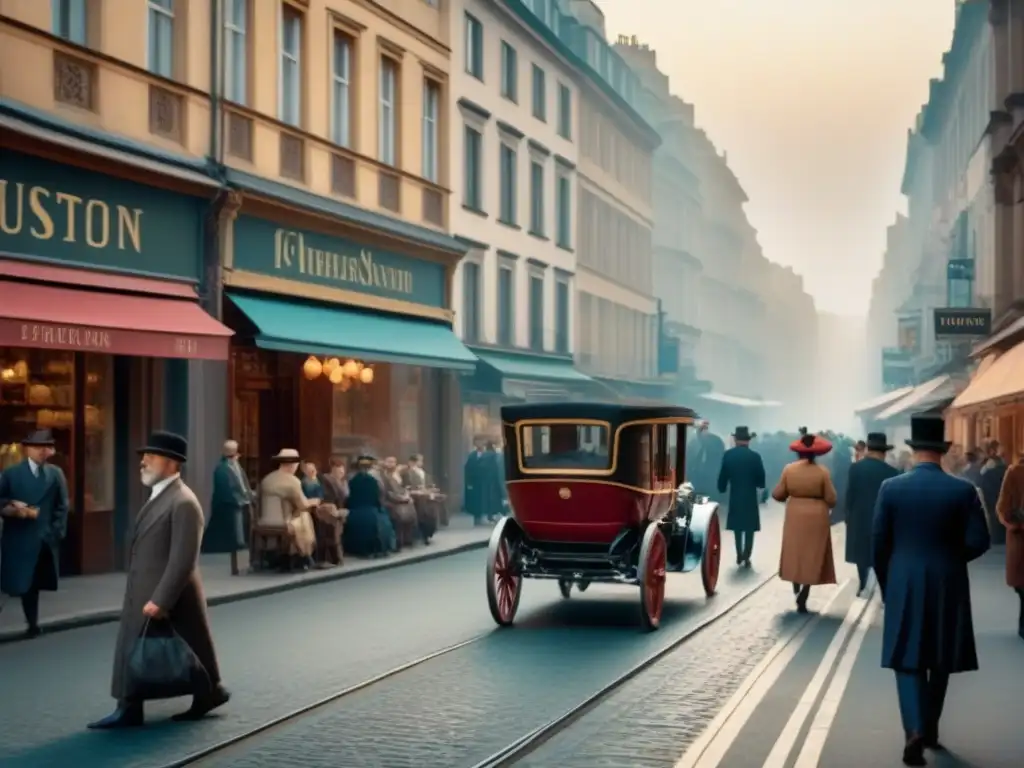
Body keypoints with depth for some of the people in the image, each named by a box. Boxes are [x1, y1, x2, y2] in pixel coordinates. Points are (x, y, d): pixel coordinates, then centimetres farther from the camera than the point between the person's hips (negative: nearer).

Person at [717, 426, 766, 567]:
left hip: (735, 496, 2)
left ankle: (739, 555, 21)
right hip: (750, 496, -2)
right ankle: (746, 557, 7)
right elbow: (761, 479, -8)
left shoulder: (728, 455, -8)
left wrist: (722, 489, 14)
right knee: (749, 528, 8)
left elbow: (723, 476, -3)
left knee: (737, 526, 19)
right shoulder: (755, 456, -12)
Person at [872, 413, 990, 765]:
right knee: (940, 660, 17)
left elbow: (878, 542, -3)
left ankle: (915, 730, -16)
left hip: (904, 586, -1)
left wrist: (886, 584, 10)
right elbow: (978, 542, -8)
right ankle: (930, 729, 27)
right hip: (947, 587, 1)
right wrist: (951, 559, 12)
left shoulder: (891, 488, -6)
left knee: (908, 659, 3)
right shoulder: (963, 490, -7)